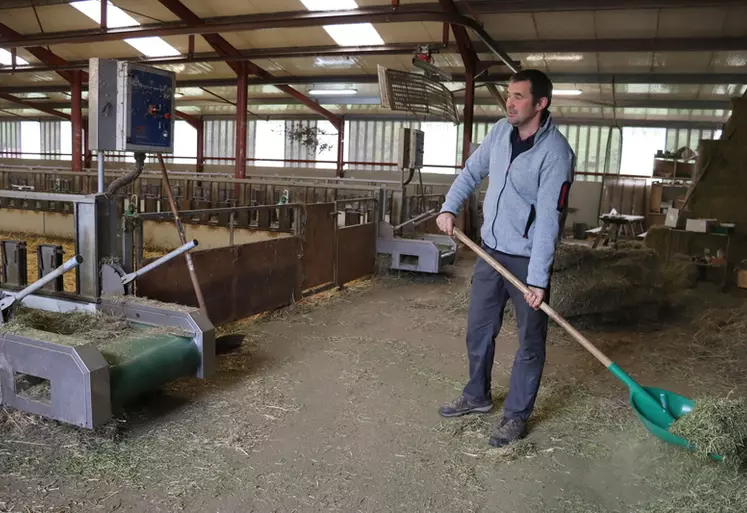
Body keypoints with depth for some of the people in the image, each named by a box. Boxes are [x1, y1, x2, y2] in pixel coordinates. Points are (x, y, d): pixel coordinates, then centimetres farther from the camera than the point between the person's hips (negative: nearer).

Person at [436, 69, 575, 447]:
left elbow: (547, 219, -24)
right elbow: (472, 171, 16)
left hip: (527, 260, -6)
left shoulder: (556, 153, -20)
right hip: (490, 252, 7)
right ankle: (477, 396, 37)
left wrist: (538, 278, -25)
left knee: (530, 343, 7)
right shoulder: (500, 131, 0)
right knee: (478, 331, 18)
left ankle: (517, 415, 23)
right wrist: (449, 207, 2)